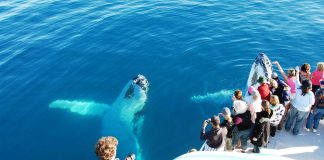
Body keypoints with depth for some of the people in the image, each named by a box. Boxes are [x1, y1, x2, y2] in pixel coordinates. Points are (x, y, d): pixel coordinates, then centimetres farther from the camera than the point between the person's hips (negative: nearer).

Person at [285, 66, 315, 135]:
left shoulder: (298, 88, -25)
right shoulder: (311, 94, -29)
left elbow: (297, 80, -9)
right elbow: (312, 103, -16)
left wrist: (297, 71, 3)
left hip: (294, 106, 2)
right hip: (303, 110, -2)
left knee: (291, 118, 26)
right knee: (299, 121, 22)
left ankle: (287, 127, 46)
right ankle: (295, 131, 41)